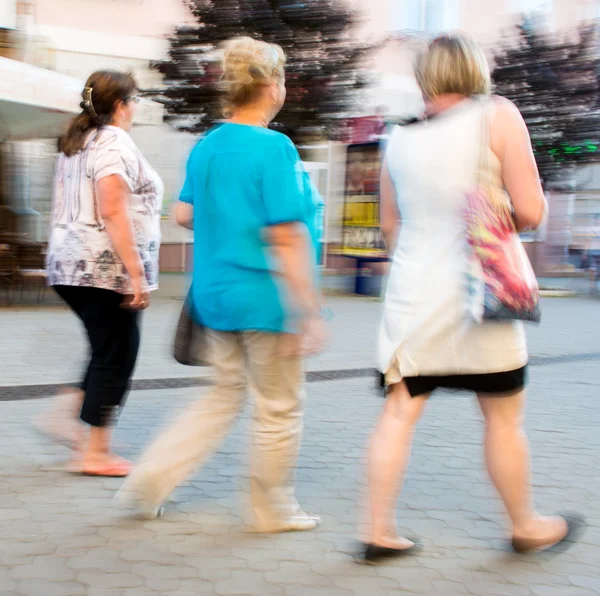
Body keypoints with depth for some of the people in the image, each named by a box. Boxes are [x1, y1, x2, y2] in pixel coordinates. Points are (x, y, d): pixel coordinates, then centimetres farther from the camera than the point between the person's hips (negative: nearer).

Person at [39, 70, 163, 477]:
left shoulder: (76, 144, 16)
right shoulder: (116, 143, -13)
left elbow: (66, 207, 20)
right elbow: (112, 213, -22)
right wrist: (137, 272, -22)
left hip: (71, 266, 10)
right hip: (106, 269, -9)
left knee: (110, 350, 20)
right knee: (116, 356, -1)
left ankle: (66, 415, 17)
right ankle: (95, 453, 5)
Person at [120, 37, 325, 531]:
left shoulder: (206, 147, 6)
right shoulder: (274, 148, -17)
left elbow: (185, 214, 14)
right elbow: (287, 237, -21)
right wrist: (309, 313, -18)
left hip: (215, 295, 8)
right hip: (266, 299, -7)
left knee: (226, 395, 22)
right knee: (280, 407, 9)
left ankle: (153, 476, 15)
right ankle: (274, 510, 24)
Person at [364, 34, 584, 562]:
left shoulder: (400, 139, 5)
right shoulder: (498, 115, -7)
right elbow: (530, 212, -13)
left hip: (412, 298, 4)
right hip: (477, 295, -3)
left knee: (399, 413, 7)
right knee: (504, 417, 11)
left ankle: (380, 531, 8)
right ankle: (526, 526, 27)